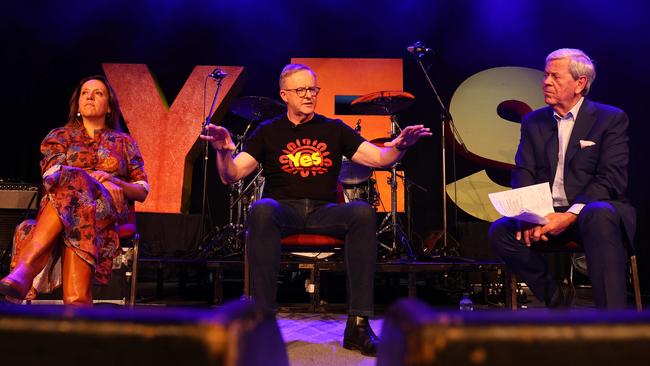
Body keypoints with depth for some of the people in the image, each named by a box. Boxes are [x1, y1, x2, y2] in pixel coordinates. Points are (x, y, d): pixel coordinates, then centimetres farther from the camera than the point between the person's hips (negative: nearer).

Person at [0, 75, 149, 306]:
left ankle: (25, 270, -53)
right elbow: (52, 174, 2)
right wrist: (95, 180, -17)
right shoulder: (60, 136, 24)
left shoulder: (124, 142, 24)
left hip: (108, 212, -1)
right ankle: (77, 307, -55)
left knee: (71, 184, -37)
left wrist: (115, 182, -6)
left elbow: (142, 191, 17)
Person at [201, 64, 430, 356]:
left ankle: (358, 324, -27)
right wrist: (223, 151, -20)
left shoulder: (334, 129, 14)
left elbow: (378, 158, 5)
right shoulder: (268, 132, 11)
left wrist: (399, 145, -16)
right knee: (262, 210, -35)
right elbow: (231, 176, 2)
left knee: (363, 212, -30)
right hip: (283, 210, -1)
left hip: (325, 211, 1)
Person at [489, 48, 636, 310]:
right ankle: (555, 294, -2)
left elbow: (612, 178, -9)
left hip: (590, 210, -3)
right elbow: (523, 173, 4)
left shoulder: (611, 119, 3)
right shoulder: (533, 121, 14)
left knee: (599, 216, -38)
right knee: (500, 230, -22)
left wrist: (571, 215, -23)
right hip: (545, 213, 4)